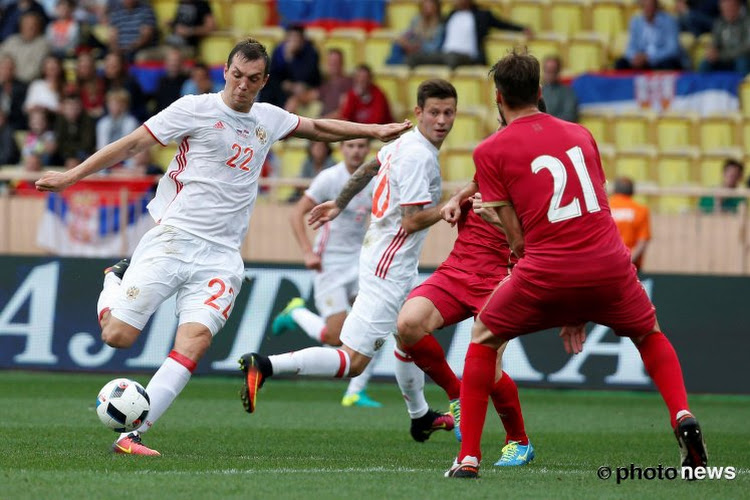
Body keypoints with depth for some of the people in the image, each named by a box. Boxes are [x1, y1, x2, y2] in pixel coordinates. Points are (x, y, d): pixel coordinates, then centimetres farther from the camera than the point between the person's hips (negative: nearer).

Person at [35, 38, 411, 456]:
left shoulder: (269, 119, 14)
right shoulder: (195, 109, -2)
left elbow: (319, 128, 31)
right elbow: (133, 143, -2)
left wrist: (375, 131, 28)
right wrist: (72, 176, -6)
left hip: (221, 257, 4)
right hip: (173, 239, -3)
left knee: (195, 341, -18)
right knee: (118, 336, -8)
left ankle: (132, 434, -18)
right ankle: (116, 281, 27)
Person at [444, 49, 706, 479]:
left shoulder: (490, 152, 3)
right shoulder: (580, 134, 16)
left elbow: (518, 240, 2)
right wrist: (579, 308, 25)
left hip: (547, 268, -3)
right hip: (609, 262, 3)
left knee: (484, 337, 22)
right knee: (650, 334, 30)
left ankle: (469, 457, 14)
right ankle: (682, 415, 3)